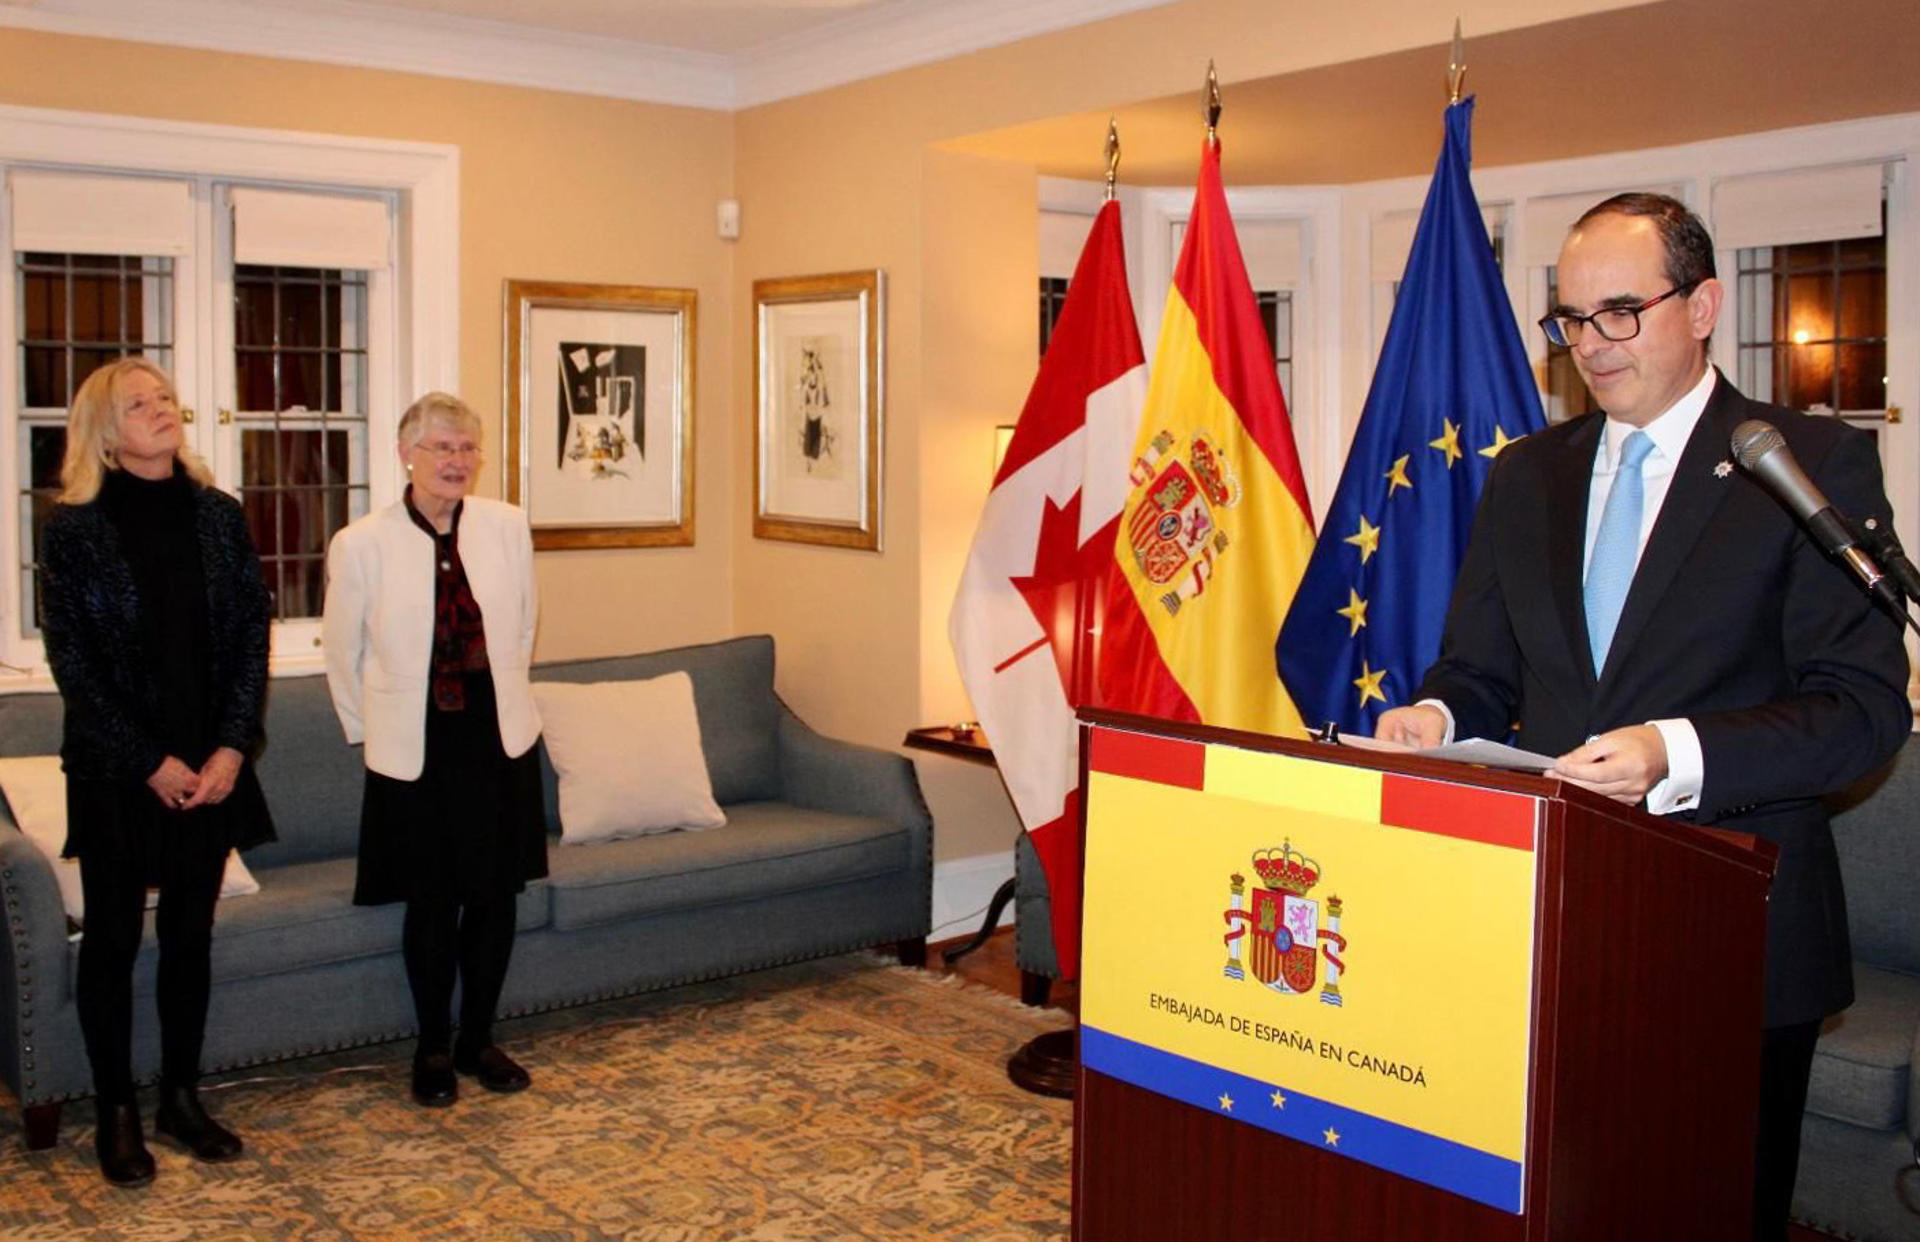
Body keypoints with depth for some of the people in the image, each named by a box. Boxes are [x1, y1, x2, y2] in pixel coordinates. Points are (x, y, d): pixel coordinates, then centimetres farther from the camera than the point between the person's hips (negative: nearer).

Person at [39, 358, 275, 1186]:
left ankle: (182, 1097, 25)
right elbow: (71, 660, -8)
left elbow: (251, 638, 3)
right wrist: (150, 762, -12)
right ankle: (116, 1113, 19)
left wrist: (231, 748, -7)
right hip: (115, 768, -3)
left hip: (211, 765, 3)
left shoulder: (219, 517, 3)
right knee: (114, 938, 6)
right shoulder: (74, 527, -6)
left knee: (190, 933, 11)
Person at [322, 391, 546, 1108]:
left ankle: (478, 1039, 26)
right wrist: (371, 730, 10)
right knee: (431, 905, 5)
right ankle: (433, 1049, 24)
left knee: (496, 895, 8)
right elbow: (343, 654, 3)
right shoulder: (360, 545, -9)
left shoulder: (507, 527, -2)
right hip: (413, 752, -2)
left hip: (500, 742, 3)